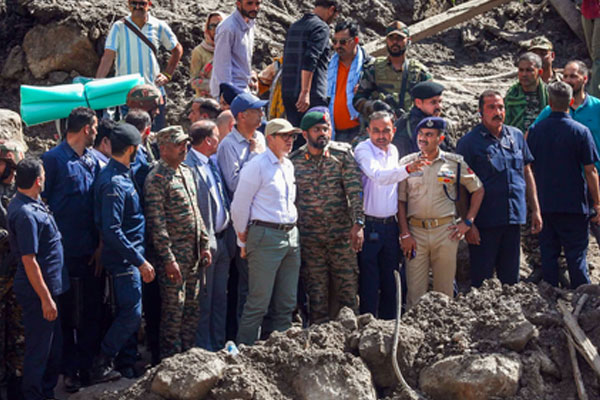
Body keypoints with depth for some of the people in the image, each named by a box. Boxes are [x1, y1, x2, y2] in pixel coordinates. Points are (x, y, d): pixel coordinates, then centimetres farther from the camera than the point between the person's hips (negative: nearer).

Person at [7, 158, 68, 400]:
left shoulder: (30, 204, 7)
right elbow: (29, 261, -23)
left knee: (53, 346, 19)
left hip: (47, 287, 10)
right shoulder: (26, 214, -23)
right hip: (37, 291, -10)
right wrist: (46, 298, -21)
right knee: (39, 349, 1)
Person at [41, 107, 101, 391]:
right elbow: (43, 203, -7)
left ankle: (87, 366, 20)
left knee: (91, 312, 9)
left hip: (90, 251, 6)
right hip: (65, 251, -6)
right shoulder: (53, 159, -8)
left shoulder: (93, 160, 11)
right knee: (67, 312, 2)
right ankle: (69, 370, 12)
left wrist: (101, 246, 10)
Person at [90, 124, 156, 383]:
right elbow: (112, 231, -26)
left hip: (130, 258, 10)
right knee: (131, 314, -8)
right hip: (123, 259, -10)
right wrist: (140, 261, -22)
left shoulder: (123, 175, 9)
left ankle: (127, 367, 21)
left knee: (129, 313, 14)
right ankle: (101, 366, 0)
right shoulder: (114, 183, -22)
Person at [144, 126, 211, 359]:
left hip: (193, 253, 8)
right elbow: (156, 224, -17)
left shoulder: (186, 173, 14)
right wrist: (168, 259, -19)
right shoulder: (156, 179, -13)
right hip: (174, 255, -8)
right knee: (174, 308, -3)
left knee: (192, 306, 12)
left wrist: (204, 244, 14)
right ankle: (170, 359, 6)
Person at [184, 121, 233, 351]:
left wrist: (229, 237, 12)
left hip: (221, 240, 9)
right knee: (203, 300, -1)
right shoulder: (189, 166, -14)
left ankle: (218, 346, 22)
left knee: (220, 298, 14)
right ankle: (204, 349, 7)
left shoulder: (212, 163, 14)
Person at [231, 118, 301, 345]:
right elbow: (239, 206, -7)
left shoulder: (289, 166, 16)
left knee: (286, 303, 9)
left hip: (290, 235, 8)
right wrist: (244, 240, -2)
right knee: (259, 302, -8)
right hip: (266, 236, -8)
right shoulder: (257, 166, -8)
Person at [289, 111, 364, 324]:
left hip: (341, 234, -1)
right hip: (309, 237, 1)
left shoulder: (343, 153, -1)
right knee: (316, 291, 6)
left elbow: (355, 190, -5)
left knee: (347, 287, 1)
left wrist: (358, 223, -15)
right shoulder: (294, 160, 2)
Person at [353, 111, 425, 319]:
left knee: (390, 282, 11)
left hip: (390, 224, 7)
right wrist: (408, 169, -47)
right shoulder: (363, 150, -11)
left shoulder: (393, 151, 11)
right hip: (369, 224, -7)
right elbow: (379, 176, -30)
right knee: (369, 283, -4)